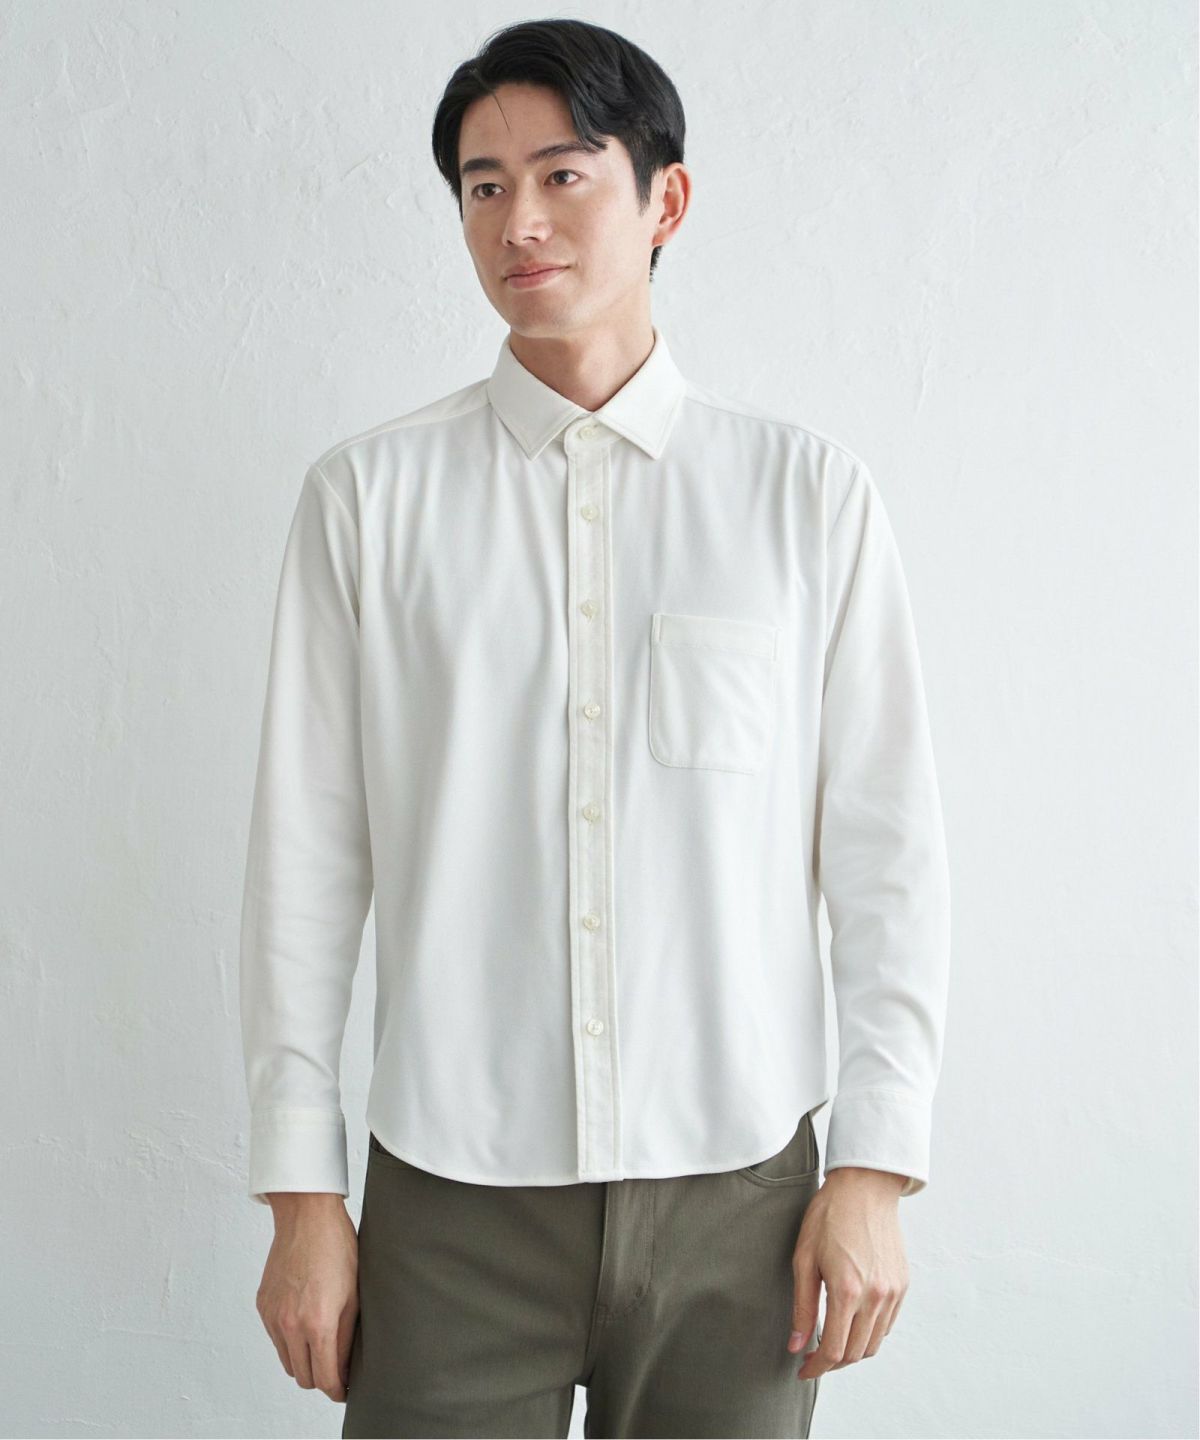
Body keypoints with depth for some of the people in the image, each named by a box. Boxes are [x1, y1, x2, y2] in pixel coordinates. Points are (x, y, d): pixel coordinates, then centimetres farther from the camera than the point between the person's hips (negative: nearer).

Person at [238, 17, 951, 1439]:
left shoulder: (807, 491, 1)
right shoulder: (366, 495, 1)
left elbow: (885, 846, 2)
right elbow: (306, 853, 1)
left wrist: (876, 1167, -1)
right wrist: (301, 1192, 1)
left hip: (733, 1188, 0)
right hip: (450, 1193, 0)